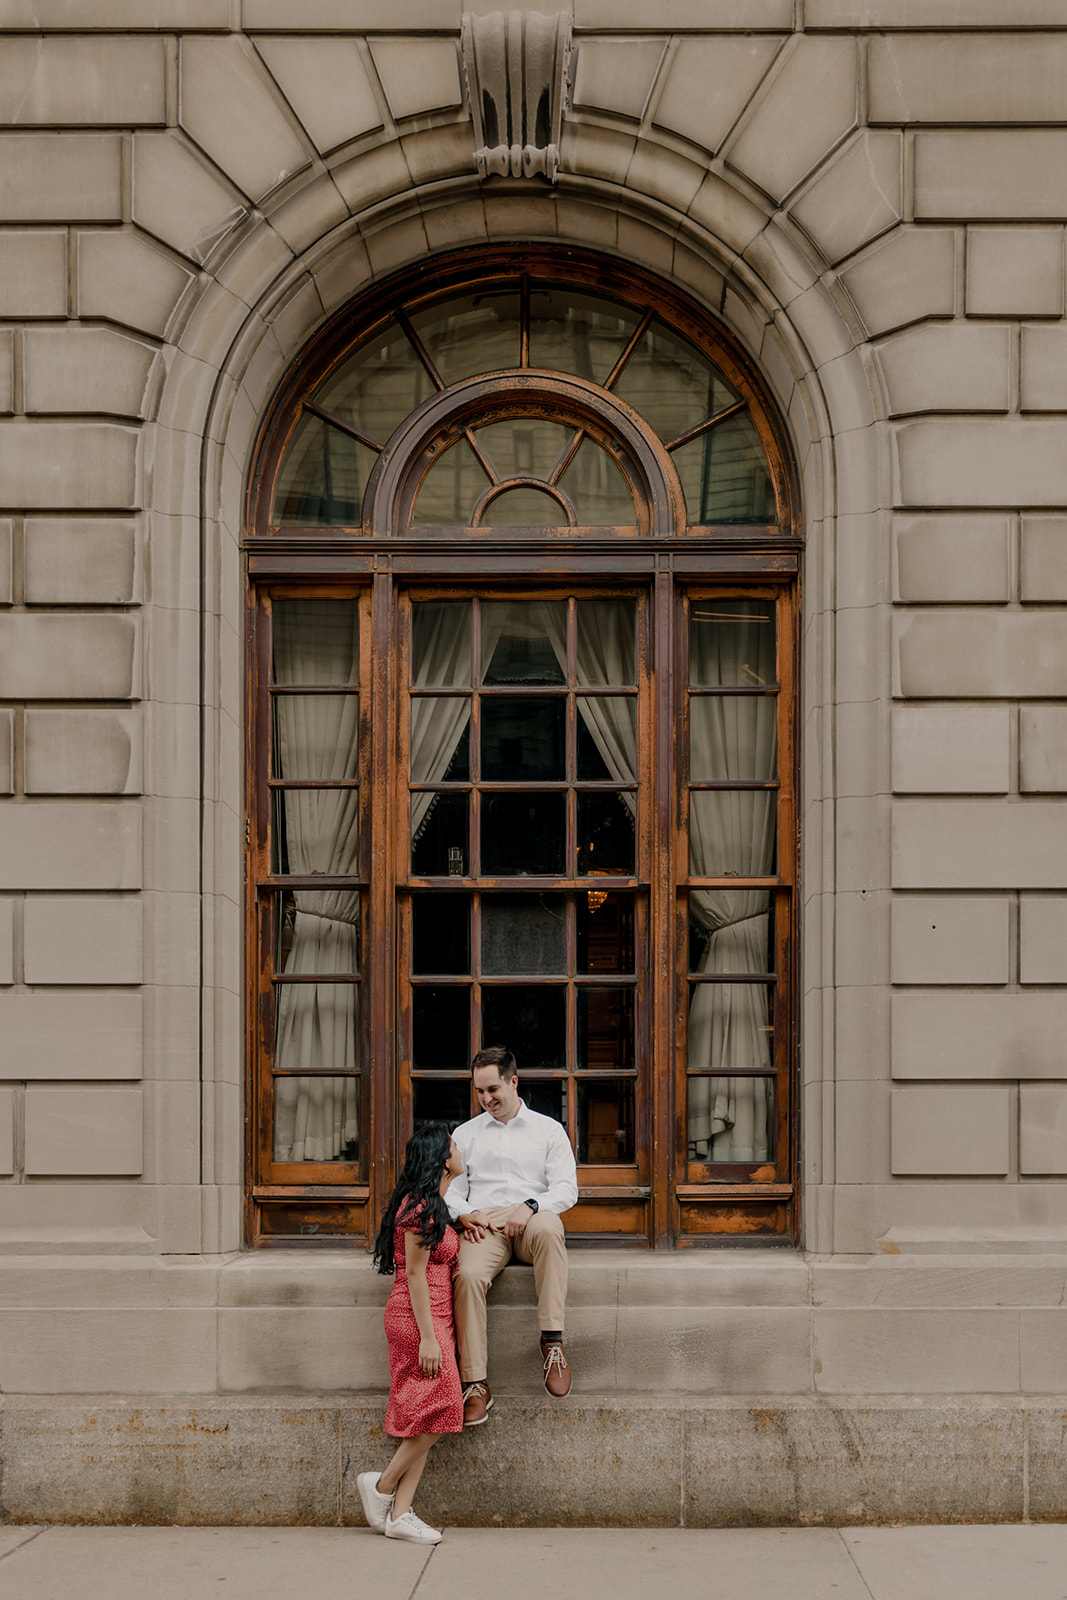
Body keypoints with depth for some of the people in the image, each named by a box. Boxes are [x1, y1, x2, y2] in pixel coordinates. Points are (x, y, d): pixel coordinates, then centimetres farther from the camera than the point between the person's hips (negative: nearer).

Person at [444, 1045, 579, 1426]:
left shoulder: (548, 1129, 16)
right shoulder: (465, 1134, 24)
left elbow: (566, 1188, 6)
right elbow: (450, 1190, 19)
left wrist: (531, 1206, -14)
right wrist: (465, 1215, -5)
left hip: (531, 1221, -1)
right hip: (482, 1225, 1)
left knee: (548, 1227, -40)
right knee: (468, 1275, -33)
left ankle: (552, 1341, -38)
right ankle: (476, 1384, -30)